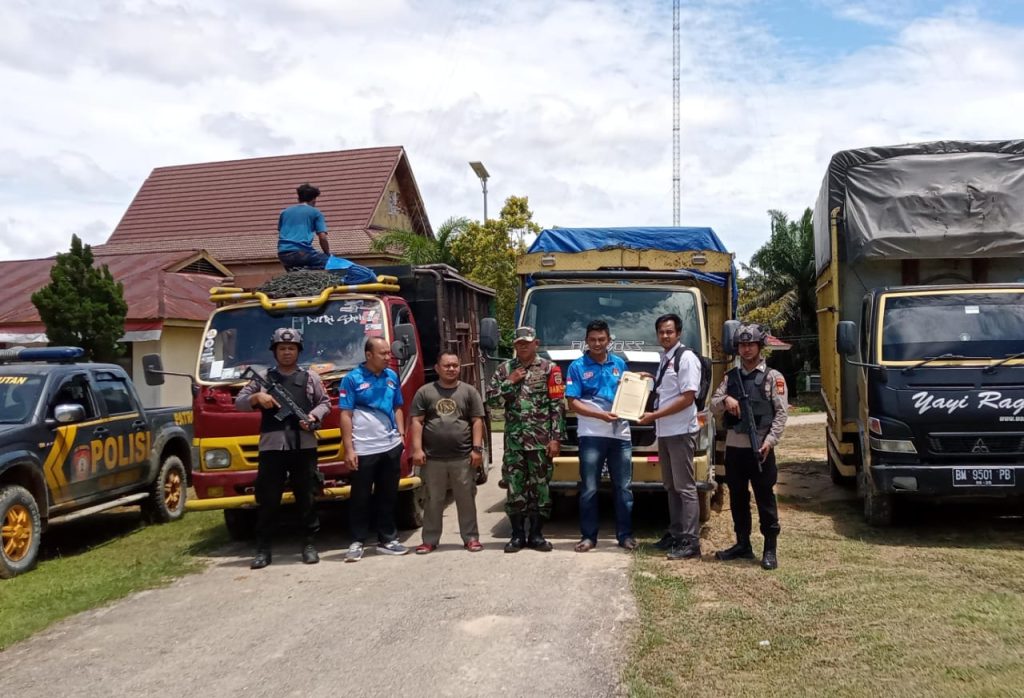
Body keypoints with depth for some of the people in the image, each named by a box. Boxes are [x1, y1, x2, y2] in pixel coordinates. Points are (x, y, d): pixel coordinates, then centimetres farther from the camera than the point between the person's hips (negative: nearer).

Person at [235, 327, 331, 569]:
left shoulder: (310, 377, 12)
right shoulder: (263, 377, 11)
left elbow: (325, 403, 15)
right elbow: (239, 403, 11)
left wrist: (314, 416, -6)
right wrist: (256, 398, -9)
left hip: (304, 446, 0)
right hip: (271, 446, 0)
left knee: (307, 497, 5)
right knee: (268, 499, 2)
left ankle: (309, 544, 14)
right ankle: (263, 548, 10)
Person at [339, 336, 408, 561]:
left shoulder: (392, 377, 8)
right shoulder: (352, 379, -7)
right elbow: (346, 415, -8)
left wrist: (402, 435, 6)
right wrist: (349, 449, -12)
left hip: (391, 447, 5)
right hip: (363, 449, -5)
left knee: (388, 496, 12)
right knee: (361, 497, 4)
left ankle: (387, 539, 21)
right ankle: (357, 542, 14)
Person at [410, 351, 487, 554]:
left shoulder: (469, 391, 7)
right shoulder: (424, 392, 6)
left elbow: (477, 422, 4)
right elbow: (417, 422, 3)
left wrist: (477, 449, -4)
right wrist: (417, 449, -5)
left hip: (463, 457, 0)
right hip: (433, 458, 0)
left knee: (466, 500, 5)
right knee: (433, 501, 8)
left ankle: (471, 537, 16)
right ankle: (430, 540, 16)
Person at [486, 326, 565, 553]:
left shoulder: (549, 369, 1)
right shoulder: (505, 369, 9)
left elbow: (557, 406, -3)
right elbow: (491, 400, 2)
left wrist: (555, 438, -9)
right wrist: (510, 382, -8)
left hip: (541, 440, -2)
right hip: (513, 440, 2)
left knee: (540, 487, 4)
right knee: (514, 488, 3)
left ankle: (536, 534, 15)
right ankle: (517, 534, 14)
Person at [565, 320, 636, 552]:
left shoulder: (619, 363, 12)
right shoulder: (577, 367, 0)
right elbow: (573, 403, -6)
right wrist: (601, 415, -18)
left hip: (620, 433, 3)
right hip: (592, 435, -3)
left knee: (623, 488, 7)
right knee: (589, 489, 2)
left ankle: (625, 534, 16)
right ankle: (588, 536, 10)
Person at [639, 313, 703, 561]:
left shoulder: (686, 358, -11)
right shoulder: (664, 359, 15)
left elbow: (687, 398, -17)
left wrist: (654, 416, -17)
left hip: (681, 432, -9)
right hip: (664, 431, 9)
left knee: (684, 487, -6)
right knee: (671, 486, 14)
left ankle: (690, 542, -2)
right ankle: (676, 534, 24)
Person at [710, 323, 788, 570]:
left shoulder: (773, 377, -1)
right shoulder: (730, 376, 12)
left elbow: (781, 412, -6)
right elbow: (714, 407, 6)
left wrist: (770, 440, -16)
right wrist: (725, 400, -16)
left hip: (760, 447, -5)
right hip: (734, 446, 5)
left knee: (765, 499, 1)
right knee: (738, 498, 12)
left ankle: (770, 549, 8)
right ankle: (742, 544, 23)